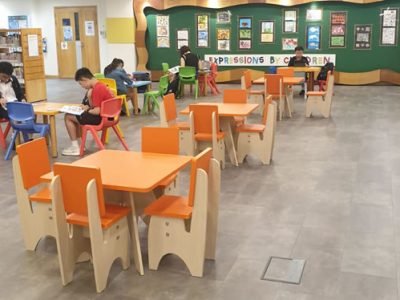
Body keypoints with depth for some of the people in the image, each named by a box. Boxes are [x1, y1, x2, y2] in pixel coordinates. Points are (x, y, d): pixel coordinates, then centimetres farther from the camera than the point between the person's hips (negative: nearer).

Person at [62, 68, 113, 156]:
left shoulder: (97, 89, -20)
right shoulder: (100, 86, 11)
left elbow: (97, 111, -23)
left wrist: (87, 110, -5)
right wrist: (89, 96, -1)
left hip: (100, 118, -10)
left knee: (68, 117, 0)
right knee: (76, 116, 26)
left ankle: (75, 147, 3)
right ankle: (77, 143, 25)